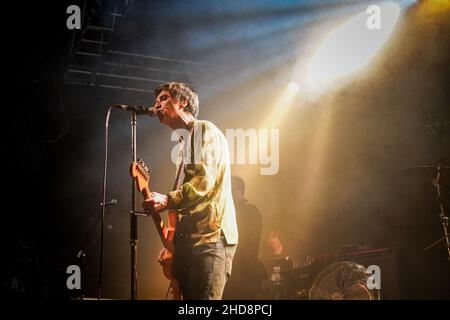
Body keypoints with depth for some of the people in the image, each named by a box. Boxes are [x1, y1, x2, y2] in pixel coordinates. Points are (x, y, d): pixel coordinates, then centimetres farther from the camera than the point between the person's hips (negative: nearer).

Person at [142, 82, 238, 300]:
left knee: (204, 297, -15)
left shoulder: (205, 131, -1)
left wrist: (168, 201, -25)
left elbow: (204, 180, -16)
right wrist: (173, 245, 19)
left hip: (211, 237, -9)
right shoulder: (185, 144, 26)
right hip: (187, 241, 9)